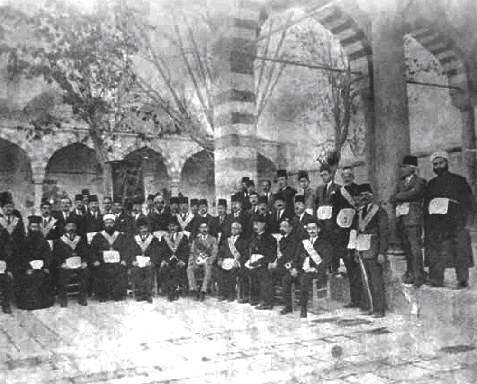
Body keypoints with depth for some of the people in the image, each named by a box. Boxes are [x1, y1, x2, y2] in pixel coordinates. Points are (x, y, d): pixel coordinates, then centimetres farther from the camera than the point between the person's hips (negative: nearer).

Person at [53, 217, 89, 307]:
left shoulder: (81, 240, 20)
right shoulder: (58, 241, 14)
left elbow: (86, 253, 13)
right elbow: (56, 257, 6)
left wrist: (84, 262, -5)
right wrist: (62, 264, -11)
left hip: (79, 266, 1)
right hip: (65, 266, -1)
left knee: (85, 271, -25)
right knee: (63, 273, -28)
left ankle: (82, 298, -12)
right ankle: (63, 299, -11)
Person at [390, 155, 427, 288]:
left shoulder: (419, 181, 4)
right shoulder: (400, 182, 23)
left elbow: (414, 193, -13)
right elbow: (392, 199, 12)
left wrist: (398, 197, -2)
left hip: (413, 218, -6)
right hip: (401, 219, 6)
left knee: (414, 247, -10)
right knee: (406, 248, 5)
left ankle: (418, 276, -8)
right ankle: (410, 273, 10)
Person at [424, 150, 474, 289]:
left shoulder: (459, 180, 11)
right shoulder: (431, 183, 21)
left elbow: (468, 201, 5)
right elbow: (426, 204, 18)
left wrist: (461, 219, -8)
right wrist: (427, 224, 6)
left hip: (455, 220, -3)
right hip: (435, 222, 3)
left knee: (460, 251, -6)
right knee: (435, 252, -2)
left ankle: (463, 281, -1)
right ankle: (436, 281, 2)